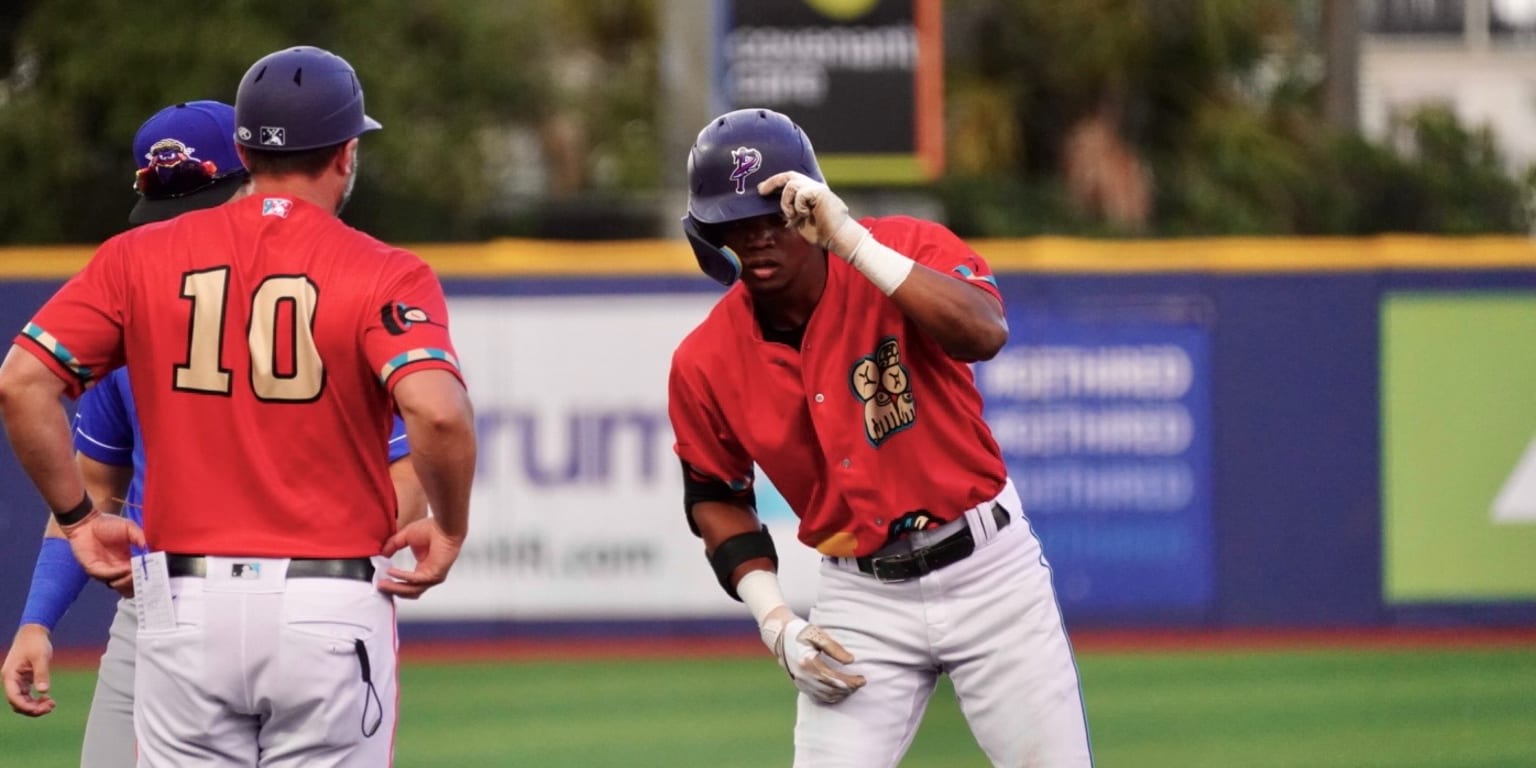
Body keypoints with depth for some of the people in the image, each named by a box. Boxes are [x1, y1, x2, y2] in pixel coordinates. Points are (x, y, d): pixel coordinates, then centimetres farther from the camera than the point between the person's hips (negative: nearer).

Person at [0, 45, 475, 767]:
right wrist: (450, 528, -4)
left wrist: (77, 518, 8)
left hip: (186, 602, 2)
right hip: (332, 606, -2)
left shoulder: (140, 258, 4)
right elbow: (437, 410, -21)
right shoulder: (381, 274, -5)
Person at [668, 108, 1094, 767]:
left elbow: (984, 334, -33)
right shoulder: (705, 365, -5)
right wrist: (775, 620, -3)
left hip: (990, 567, -2)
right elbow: (717, 496, 10)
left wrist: (853, 243, -37)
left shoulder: (907, 249, -13)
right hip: (861, 597, 2)